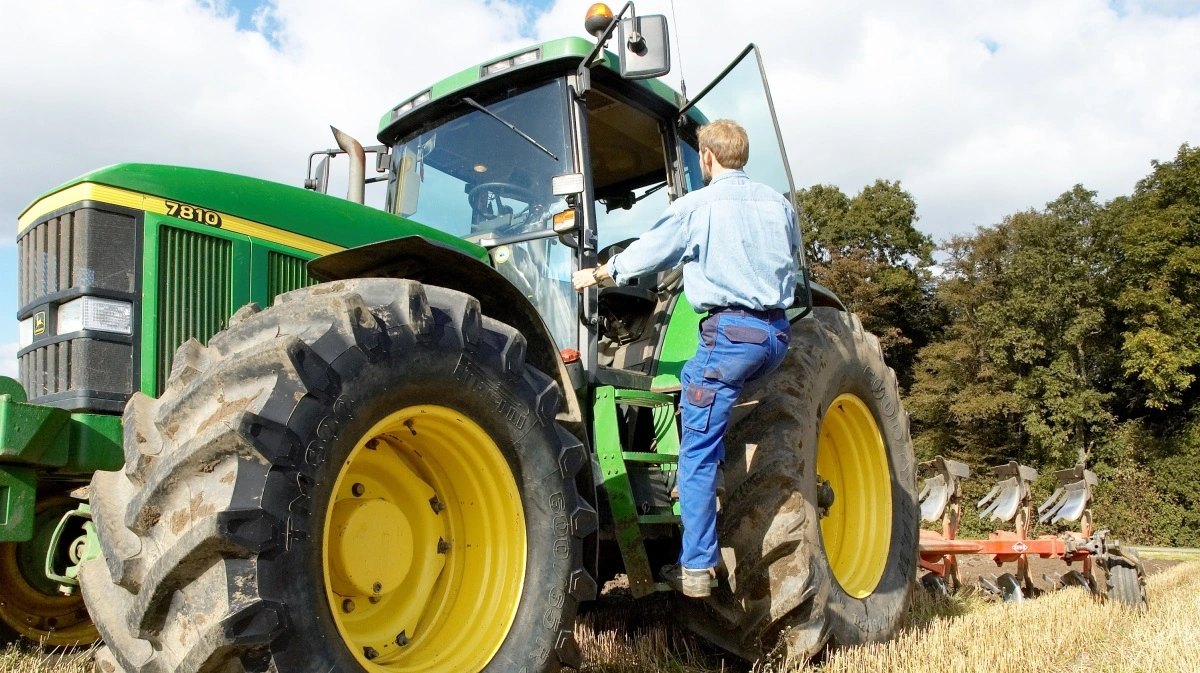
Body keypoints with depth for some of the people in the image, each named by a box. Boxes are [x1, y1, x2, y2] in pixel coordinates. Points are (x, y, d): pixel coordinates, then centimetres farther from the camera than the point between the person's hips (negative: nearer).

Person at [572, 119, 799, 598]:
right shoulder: (778, 204, 13)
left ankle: (696, 567, -2)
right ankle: (719, 476, 27)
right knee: (696, 380, 31)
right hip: (778, 333, 7)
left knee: (698, 451, -2)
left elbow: (643, 255, 6)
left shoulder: (696, 206, -1)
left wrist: (596, 275, 22)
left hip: (731, 330, -6)